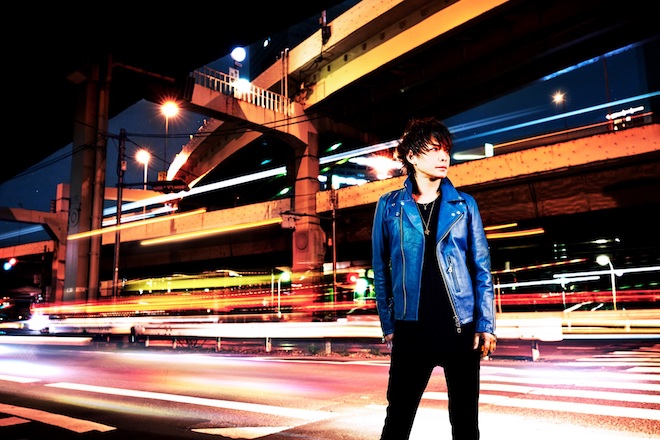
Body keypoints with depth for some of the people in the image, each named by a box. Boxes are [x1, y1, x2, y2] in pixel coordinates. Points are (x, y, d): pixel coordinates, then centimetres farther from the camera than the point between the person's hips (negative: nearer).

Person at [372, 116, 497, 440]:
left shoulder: (464, 204, 5)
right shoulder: (390, 206, 2)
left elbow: (481, 268, 4)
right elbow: (381, 270, 5)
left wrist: (486, 324, -3)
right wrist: (388, 326, 2)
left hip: (462, 327, 1)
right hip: (412, 329, -1)